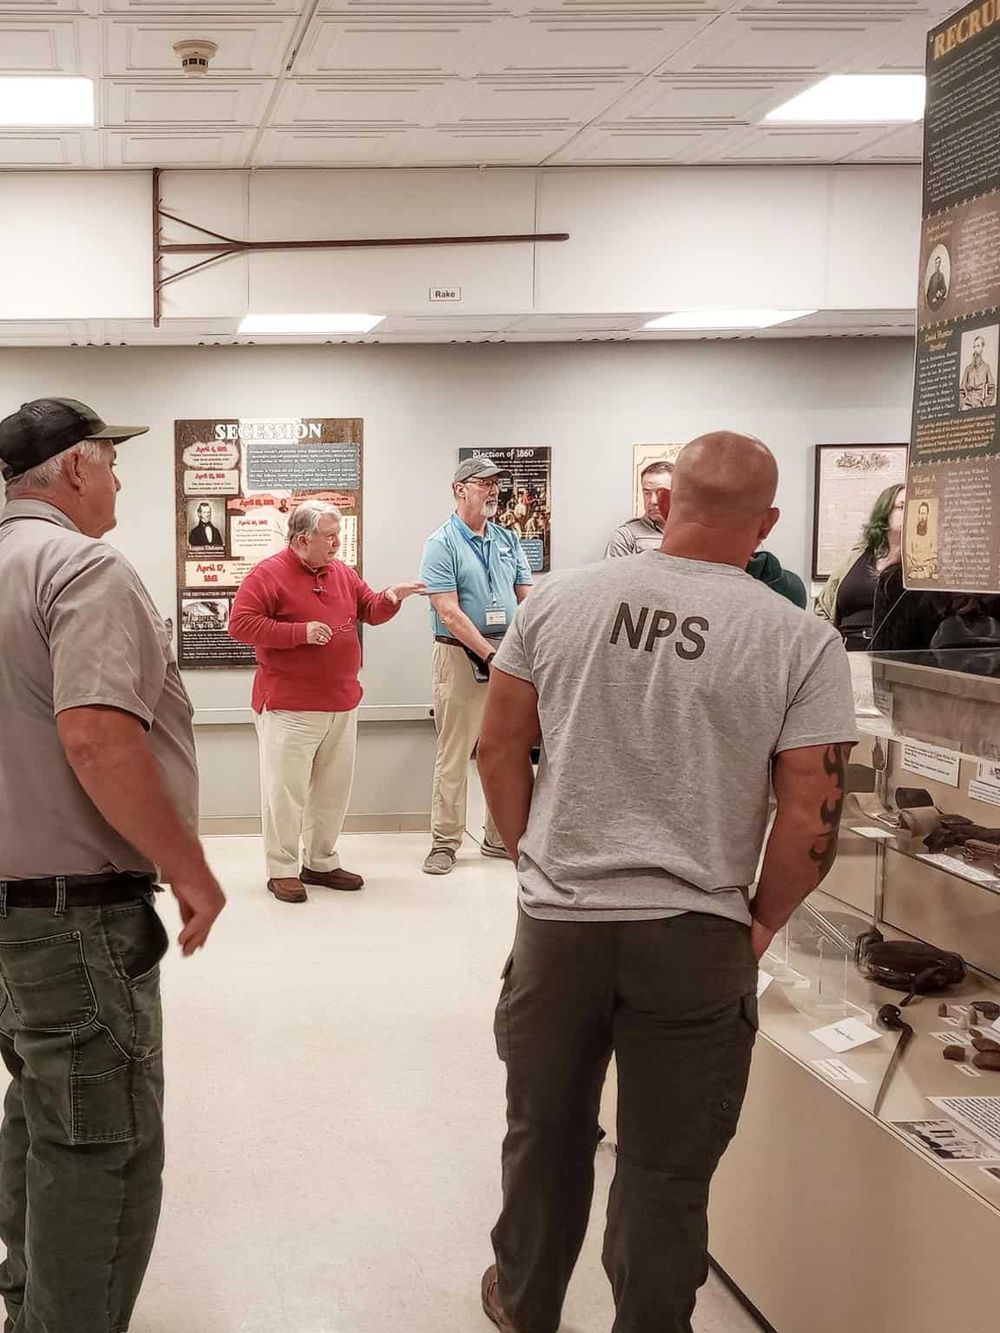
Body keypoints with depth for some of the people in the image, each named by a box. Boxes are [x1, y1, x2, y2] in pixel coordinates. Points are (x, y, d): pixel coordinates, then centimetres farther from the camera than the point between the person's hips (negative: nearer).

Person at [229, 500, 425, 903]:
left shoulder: (341, 572, 11)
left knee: (333, 790, 14)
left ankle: (321, 863, 26)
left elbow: (369, 610, 18)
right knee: (286, 790, -3)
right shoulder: (268, 574, -10)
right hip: (289, 708, -7)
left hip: (342, 705, 7)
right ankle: (282, 870, 7)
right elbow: (239, 624, -16)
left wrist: (391, 597, -5)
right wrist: (300, 632, -20)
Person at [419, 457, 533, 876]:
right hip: (461, 654, -6)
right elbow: (449, 613, -14)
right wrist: (490, 654, -18)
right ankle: (444, 842, 5)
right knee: (454, 752, -2)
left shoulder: (508, 540, 11)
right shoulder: (442, 544, -6)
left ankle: (500, 837, 21)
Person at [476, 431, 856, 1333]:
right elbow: (812, 819, -9)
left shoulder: (559, 601, -2)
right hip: (696, 935, -2)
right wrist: (761, 923, 6)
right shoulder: (802, 642, -9)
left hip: (559, 920, 3)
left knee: (546, 1129, 22)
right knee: (667, 1165, 11)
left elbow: (500, 749, 4)